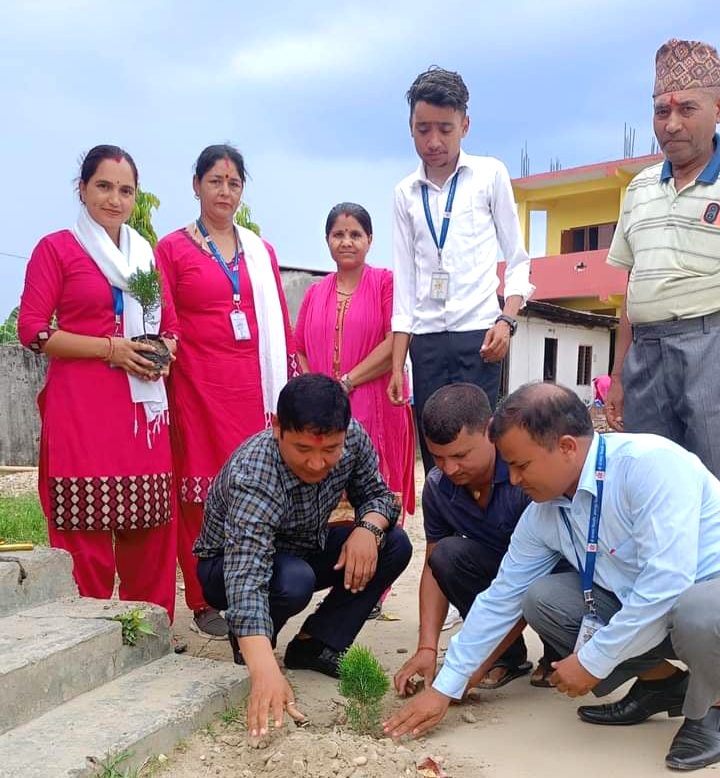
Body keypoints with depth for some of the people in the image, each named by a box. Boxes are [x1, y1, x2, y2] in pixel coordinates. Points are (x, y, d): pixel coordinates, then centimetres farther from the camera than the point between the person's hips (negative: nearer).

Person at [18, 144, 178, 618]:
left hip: (143, 406, 5)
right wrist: (109, 348, -13)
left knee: (149, 524, 5)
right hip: (82, 407, -5)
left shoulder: (146, 254, 18)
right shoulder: (56, 248, 2)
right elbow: (32, 329, -5)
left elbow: (170, 326, 23)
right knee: (87, 526, -6)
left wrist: (165, 351, 0)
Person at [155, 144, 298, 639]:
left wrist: (290, 383, 10)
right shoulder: (173, 249, 5)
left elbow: (280, 323, 16)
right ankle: (206, 602, 9)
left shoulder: (261, 252, 16)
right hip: (199, 387, -3)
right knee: (203, 489, -2)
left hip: (255, 385, 3)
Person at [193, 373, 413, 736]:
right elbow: (246, 577, -50)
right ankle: (247, 645, -3)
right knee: (294, 581, -38)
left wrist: (369, 528, -29)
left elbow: (377, 493, -5)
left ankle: (314, 644, -3)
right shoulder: (253, 478, -39)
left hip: (303, 549, 6)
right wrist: (263, 671, -62)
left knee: (395, 545, -14)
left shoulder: (353, 437, -22)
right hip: (228, 565, -5)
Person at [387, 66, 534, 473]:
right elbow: (405, 280, 11)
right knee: (434, 455, 4)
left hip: (478, 333, -3)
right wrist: (397, 363, 7)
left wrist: (507, 320, -11)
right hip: (426, 339, 3)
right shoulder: (406, 194, 11)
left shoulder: (490, 175, 4)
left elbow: (518, 260, 6)